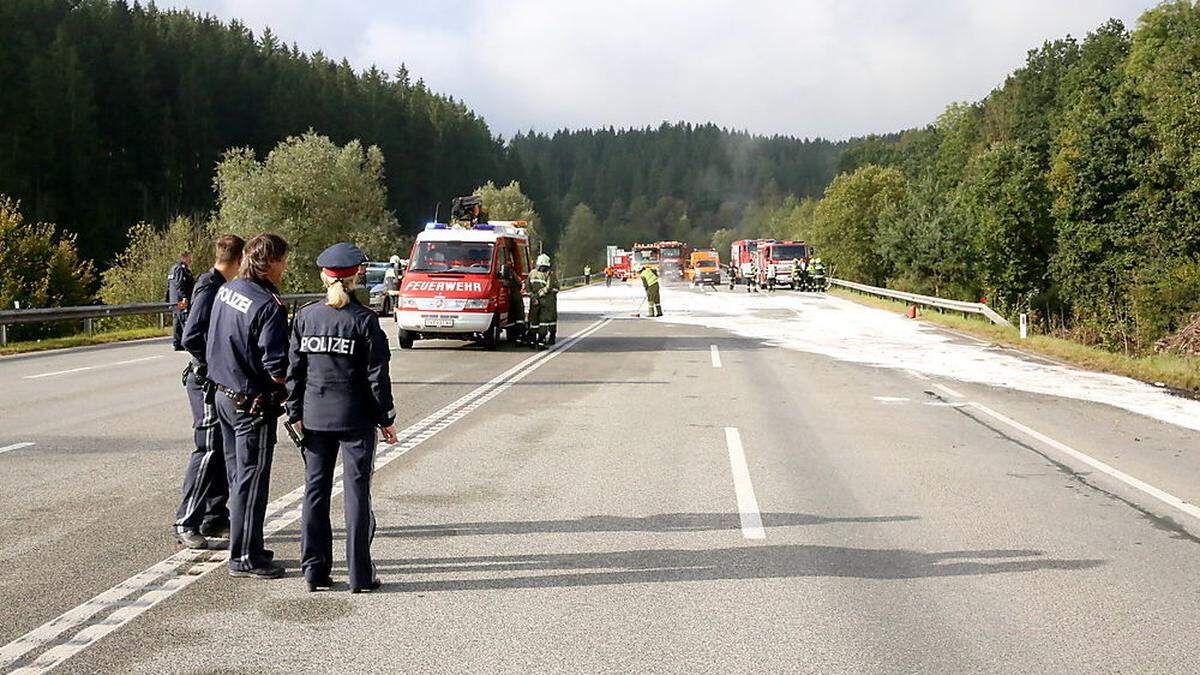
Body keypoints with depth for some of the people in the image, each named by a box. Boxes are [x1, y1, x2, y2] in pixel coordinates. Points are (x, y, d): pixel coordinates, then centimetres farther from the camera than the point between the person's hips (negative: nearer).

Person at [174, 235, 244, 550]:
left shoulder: (221, 287, 13)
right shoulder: (209, 289, -16)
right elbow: (191, 338, -23)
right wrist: (212, 366, -16)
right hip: (206, 382, -9)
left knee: (223, 451, 12)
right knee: (208, 450, -9)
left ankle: (215, 519, 20)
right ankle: (186, 523, -4)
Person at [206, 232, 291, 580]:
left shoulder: (226, 290, 4)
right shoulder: (269, 307, -22)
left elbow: (212, 346, 15)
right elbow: (277, 370, -24)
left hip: (222, 393, 9)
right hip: (253, 404, -9)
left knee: (239, 476, 17)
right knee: (251, 481, 0)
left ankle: (247, 547, 28)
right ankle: (245, 557, 7)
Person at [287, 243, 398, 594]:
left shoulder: (305, 316, 1)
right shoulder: (364, 319, -9)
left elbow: (295, 369, 3)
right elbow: (376, 375, -7)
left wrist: (295, 413, 10)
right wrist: (385, 419, 1)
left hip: (314, 417, 3)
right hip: (355, 419, -3)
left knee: (315, 491, 10)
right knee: (357, 492, 3)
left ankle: (315, 570, 13)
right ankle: (360, 575, 6)